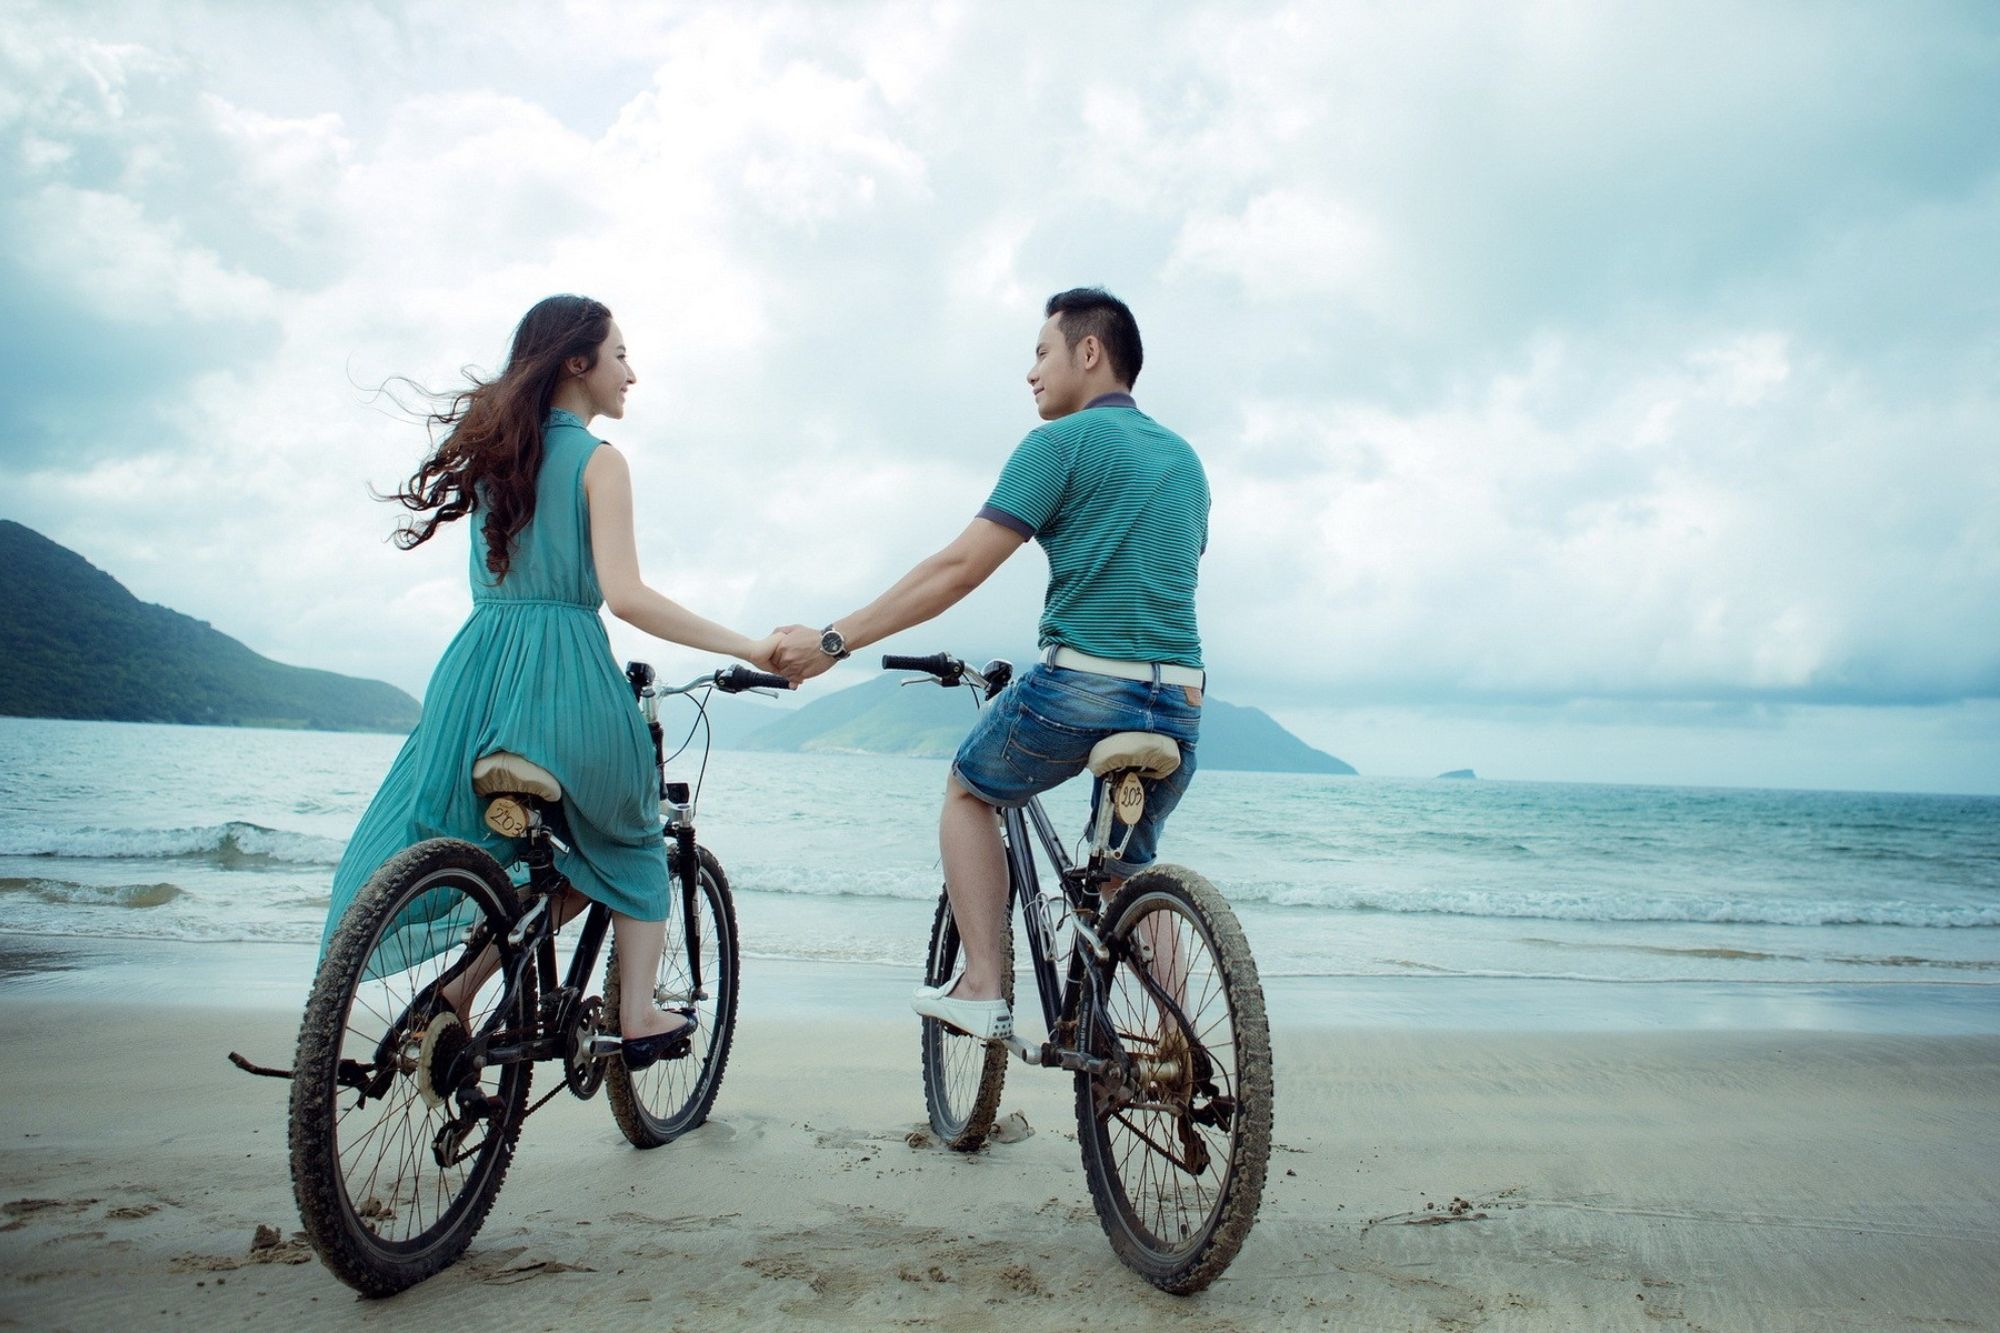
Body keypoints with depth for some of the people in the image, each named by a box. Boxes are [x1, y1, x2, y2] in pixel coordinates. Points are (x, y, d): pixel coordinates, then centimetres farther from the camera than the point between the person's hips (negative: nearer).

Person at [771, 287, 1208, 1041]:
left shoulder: (1061, 442, -4)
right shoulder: (1185, 458, 18)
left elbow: (958, 569, -10)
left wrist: (832, 641, -7)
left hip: (1083, 684, -6)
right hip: (1180, 702, 6)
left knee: (968, 792, 20)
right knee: (1129, 870, 23)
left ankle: (981, 990, 12)